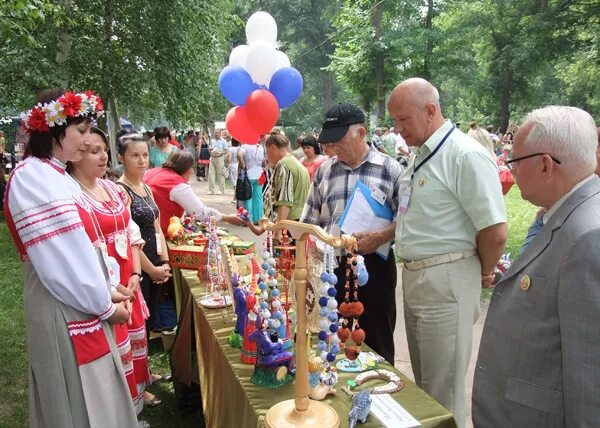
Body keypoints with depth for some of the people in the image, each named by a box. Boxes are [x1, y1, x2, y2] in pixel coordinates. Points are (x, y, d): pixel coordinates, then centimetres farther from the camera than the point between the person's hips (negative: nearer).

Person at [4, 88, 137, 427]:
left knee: (96, 393, 20)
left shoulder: (58, 176, 10)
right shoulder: (32, 178, -19)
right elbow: (61, 260, -22)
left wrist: (107, 289, 3)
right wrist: (104, 305, -11)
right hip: (64, 307, -9)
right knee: (80, 398, 7)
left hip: (82, 303, 9)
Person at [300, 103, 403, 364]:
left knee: (376, 342, 8)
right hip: (332, 264, 4)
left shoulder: (390, 169, -3)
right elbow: (309, 224, 13)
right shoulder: (324, 171, 10)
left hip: (373, 264, -3)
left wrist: (380, 237, -18)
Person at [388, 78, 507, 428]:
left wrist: (482, 275, -5)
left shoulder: (466, 156, -18)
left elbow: (495, 232, -19)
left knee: (443, 386, 6)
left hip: (446, 281, -9)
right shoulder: (421, 155, 10)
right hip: (414, 277, 9)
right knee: (422, 379, 22)